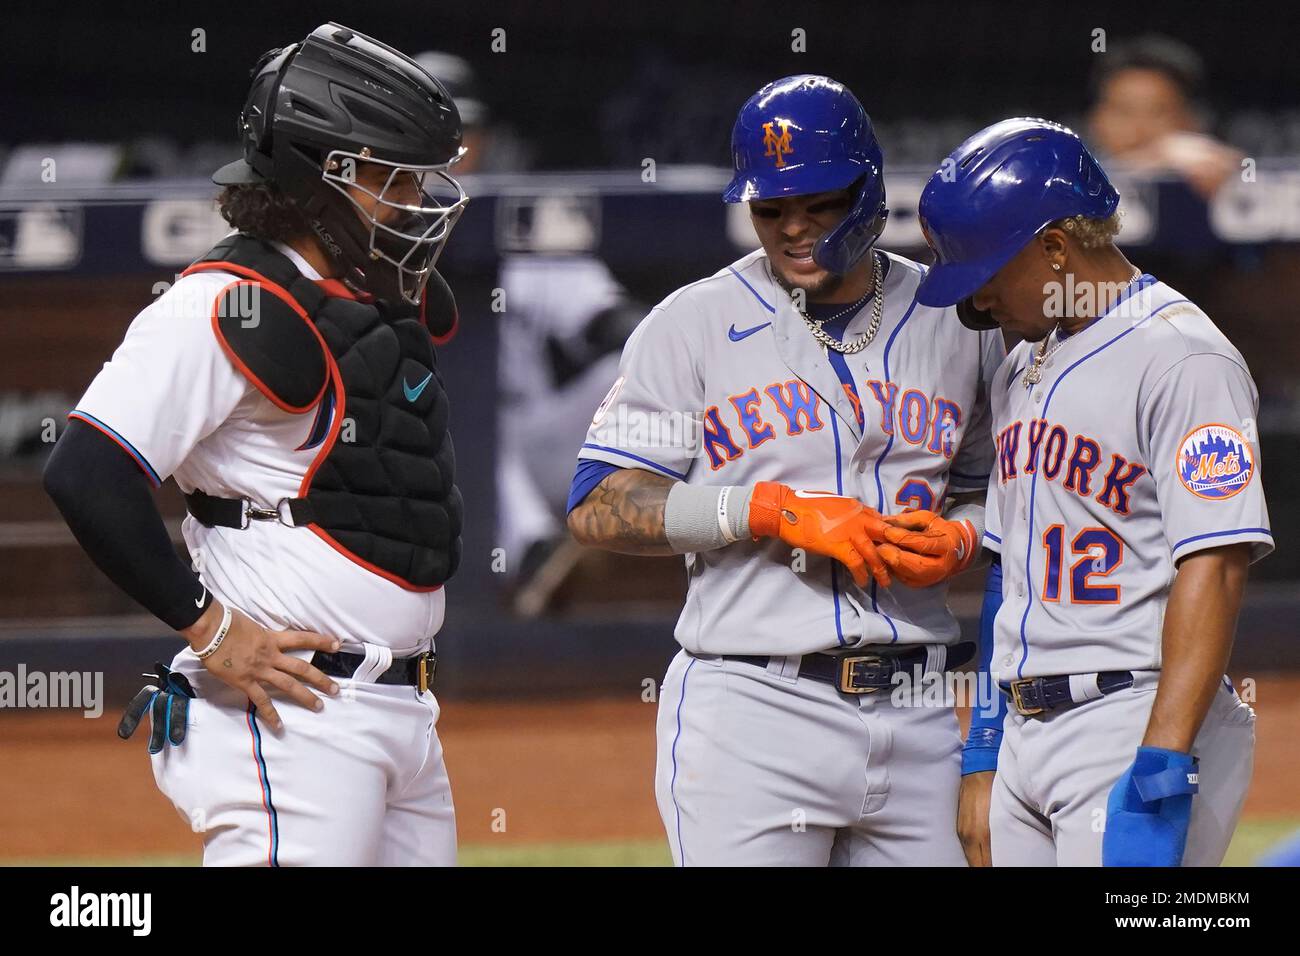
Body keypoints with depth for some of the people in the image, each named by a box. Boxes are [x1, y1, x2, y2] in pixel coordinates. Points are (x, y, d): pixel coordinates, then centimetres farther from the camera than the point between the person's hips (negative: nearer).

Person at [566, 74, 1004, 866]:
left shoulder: (954, 320, 12)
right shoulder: (694, 323, 2)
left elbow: (995, 490, 21)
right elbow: (598, 509, -4)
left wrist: (959, 539, -3)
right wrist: (776, 509, -14)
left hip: (914, 711, 3)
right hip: (754, 707, -3)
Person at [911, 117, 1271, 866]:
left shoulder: (1180, 359, -10)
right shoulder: (1023, 370, 18)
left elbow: (1213, 568, -18)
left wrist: (1163, 767, -25)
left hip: (1136, 721, -9)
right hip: (1027, 739, 9)